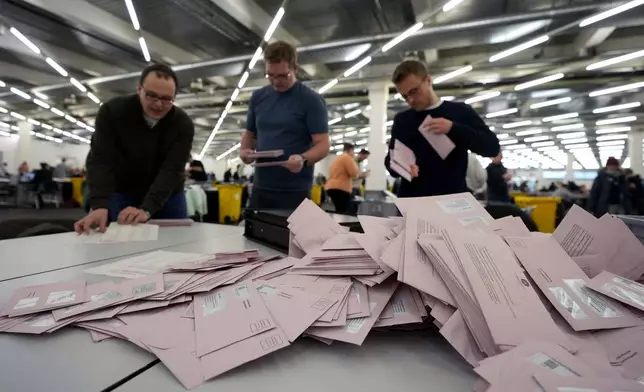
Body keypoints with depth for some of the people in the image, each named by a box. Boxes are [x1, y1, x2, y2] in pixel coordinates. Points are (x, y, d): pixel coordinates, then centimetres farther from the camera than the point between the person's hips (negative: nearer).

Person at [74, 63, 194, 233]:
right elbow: (100, 160, -22)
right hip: (121, 192, 0)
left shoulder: (183, 124, -19)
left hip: (168, 195, 0)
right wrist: (100, 205, -38)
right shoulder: (112, 111, -17)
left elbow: (172, 170, -26)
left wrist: (146, 209, -39)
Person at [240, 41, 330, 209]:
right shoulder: (258, 97, 8)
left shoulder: (312, 100, -7)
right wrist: (244, 150, -4)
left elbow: (323, 144, -11)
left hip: (295, 190, -5)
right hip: (261, 187, 5)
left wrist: (303, 159, -31)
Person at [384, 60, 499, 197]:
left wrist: (453, 128, -16)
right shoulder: (401, 120, 12)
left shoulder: (460, 111, 6)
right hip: (412, 201, 2)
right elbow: (390, 160, 13)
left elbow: (492, 147, -3)